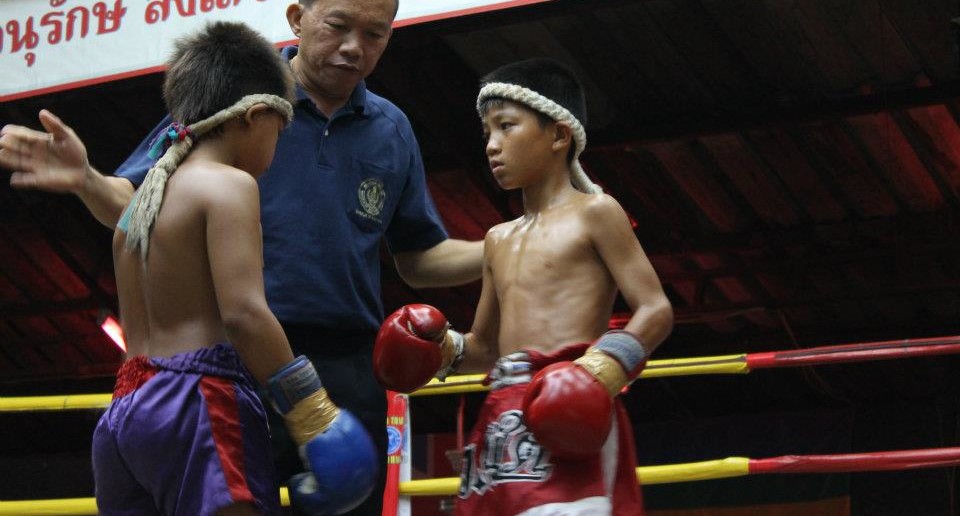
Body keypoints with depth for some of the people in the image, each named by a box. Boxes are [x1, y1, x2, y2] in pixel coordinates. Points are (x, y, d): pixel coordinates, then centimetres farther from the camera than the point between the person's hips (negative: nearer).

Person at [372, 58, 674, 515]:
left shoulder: (593, 213, 2)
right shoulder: (499, 239, 24)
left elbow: (656, 311, -4)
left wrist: (603, 368, -21)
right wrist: (444, 349, 5)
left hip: (567, 415, -8)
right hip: (502, 421, 8)